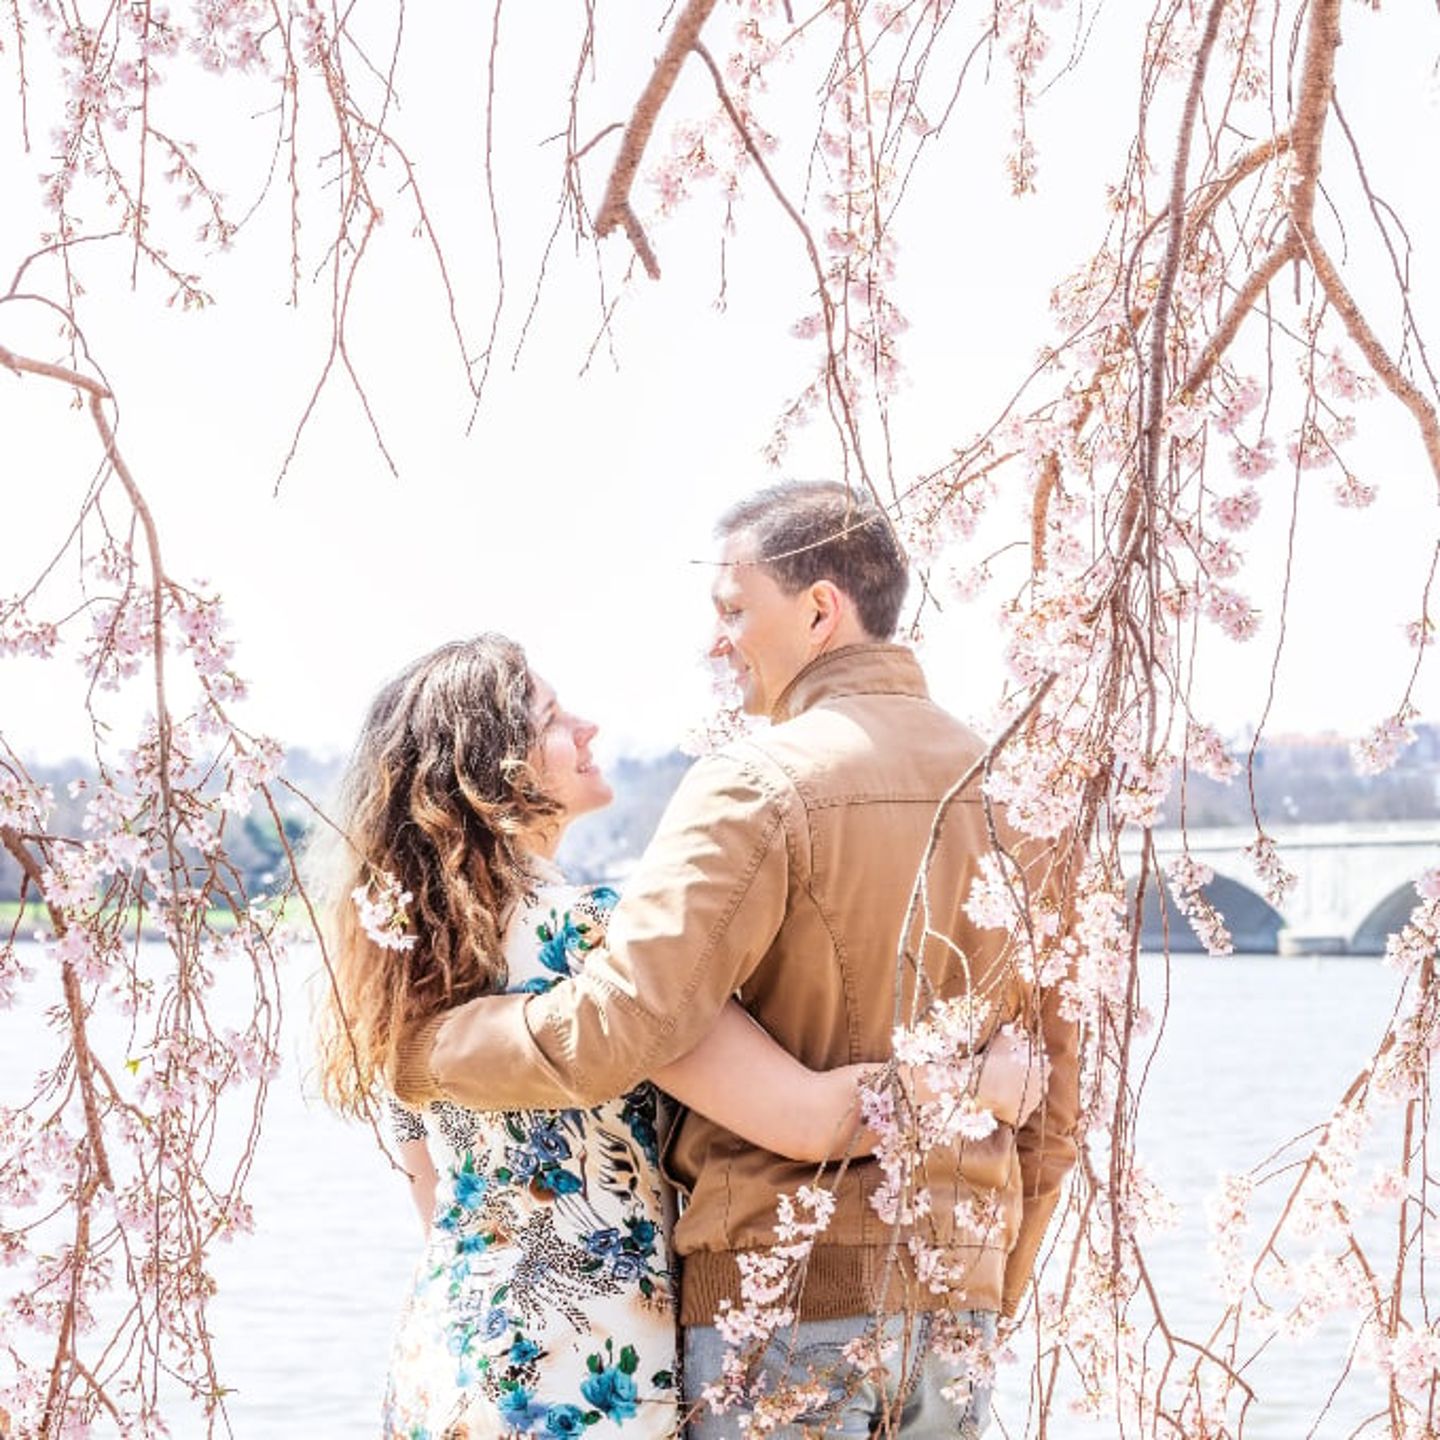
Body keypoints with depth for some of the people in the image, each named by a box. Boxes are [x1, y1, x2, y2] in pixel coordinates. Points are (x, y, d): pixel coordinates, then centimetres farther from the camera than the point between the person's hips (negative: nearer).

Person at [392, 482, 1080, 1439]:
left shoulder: (760, 786, -12)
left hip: (779, 1286, -6)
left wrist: (424, 1056, -4)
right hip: (952, 1302, 6)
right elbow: (1052, 1085, 12)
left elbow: (614, 1032, -21)